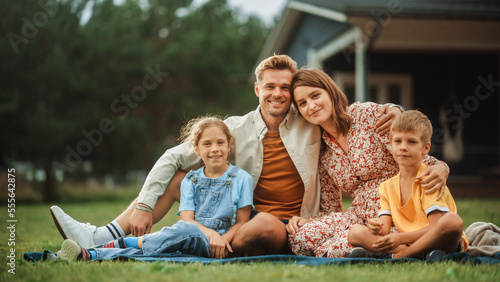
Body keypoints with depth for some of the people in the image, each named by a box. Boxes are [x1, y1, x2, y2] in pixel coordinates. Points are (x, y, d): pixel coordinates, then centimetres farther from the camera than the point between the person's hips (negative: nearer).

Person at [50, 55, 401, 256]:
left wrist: (389, 110, -13)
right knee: (177, 175, -7)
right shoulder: (236, 128, 0)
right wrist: (144, 205, -13)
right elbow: (173, 157, -2)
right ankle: (100, 237, -18)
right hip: (244, 217, 3)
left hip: (291, 231, -3)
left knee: (261, 226, -39)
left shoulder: (312, 123, -2)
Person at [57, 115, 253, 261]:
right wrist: (211, 233, -17)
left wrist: (222, 240, -14)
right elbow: (187, 218, 3)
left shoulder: (241, 179, 9)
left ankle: (120, 244, -36)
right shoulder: (190, 180, 17)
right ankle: (87, 255, -47)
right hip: (187, 241, 3)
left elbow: (241, 222, 6)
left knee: (186, 231, -37)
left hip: (214, 247, -3)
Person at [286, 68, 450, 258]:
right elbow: (330, 208, 16)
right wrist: (304, 221, -5)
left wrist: (439, 168, -30)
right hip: (361, 217, 6)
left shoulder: (368, 114, -3)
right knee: (299, 237, -22)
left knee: (337, 248, -32)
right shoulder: (321, 152, 13)